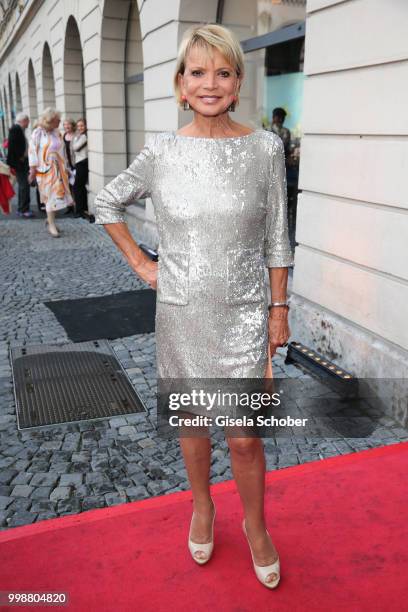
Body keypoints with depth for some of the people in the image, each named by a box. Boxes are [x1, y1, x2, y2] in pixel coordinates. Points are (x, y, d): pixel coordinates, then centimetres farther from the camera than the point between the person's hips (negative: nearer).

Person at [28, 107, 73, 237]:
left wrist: (65, 167, 13)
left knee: (58, 195, 7)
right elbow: (32, 151, -8)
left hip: (58, 170, 5)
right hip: (45, 170, -5)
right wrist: (33, 169, -11)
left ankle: (49, 219, 26)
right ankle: (52, 225, 5)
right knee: (51, 196, -4)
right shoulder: (38, 133, -8)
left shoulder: (57, 132, 8)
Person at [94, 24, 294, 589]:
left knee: (245, 437, 5)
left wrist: (280, 309, 1)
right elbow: (106, 205, 10)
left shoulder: (264, 147, -5)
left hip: (243, 313, -1)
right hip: (180, 311, 1)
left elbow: (276, 239, 0)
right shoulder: (161, 151, -3)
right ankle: (202, 507, 43)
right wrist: (141, 265, 4)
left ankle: (256, 526, 33)